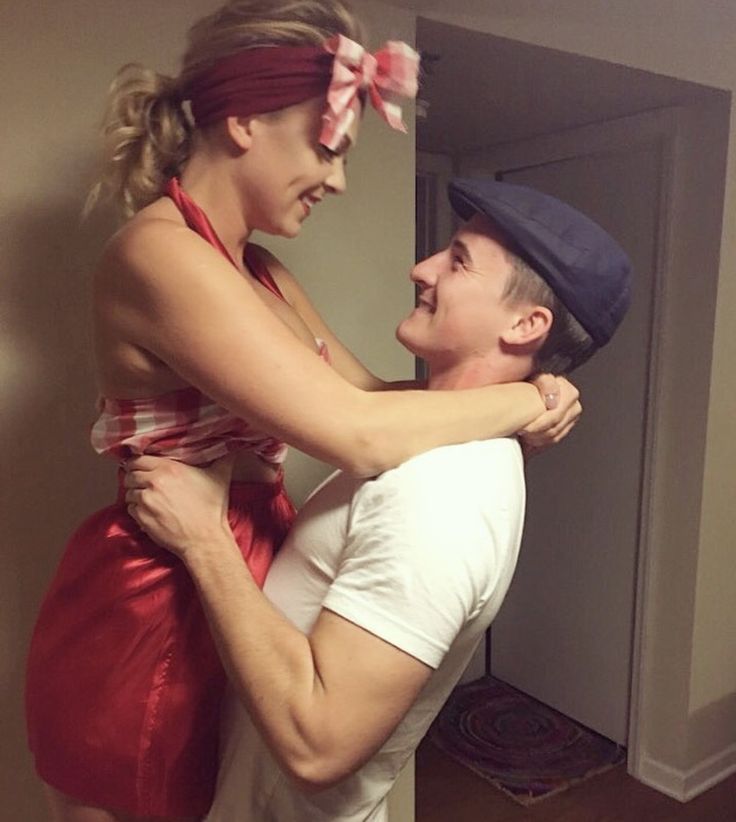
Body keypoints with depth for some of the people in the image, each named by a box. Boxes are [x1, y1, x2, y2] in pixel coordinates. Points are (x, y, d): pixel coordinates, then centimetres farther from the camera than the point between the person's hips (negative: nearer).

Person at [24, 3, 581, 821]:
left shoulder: (259, 271, 7)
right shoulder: (159, 253, -23)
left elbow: (367, 392, 5)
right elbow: (358, 434, -30)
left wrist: (516, 405, -9)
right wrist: (525, 402, -16)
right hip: (145, 621, -8)